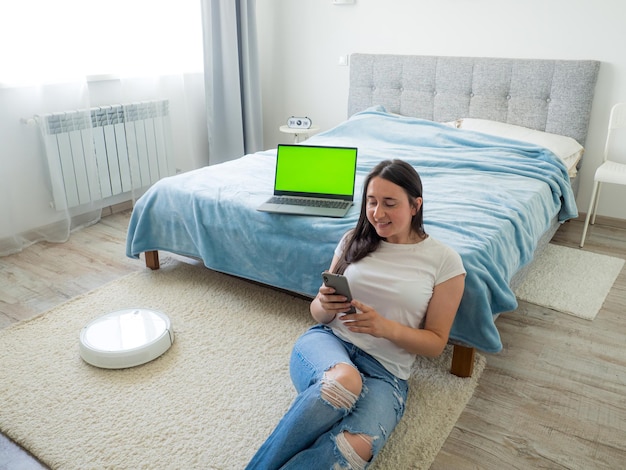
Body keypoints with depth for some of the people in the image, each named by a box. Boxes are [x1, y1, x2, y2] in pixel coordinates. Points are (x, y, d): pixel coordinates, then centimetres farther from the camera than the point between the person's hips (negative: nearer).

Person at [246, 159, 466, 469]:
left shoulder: (445, 261, 2)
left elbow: (436, 343, 3)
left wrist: (386, 327, -16)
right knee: (344, 380, -38)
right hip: (327, 340, 1)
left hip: (386, 372, -1)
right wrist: (325, 305, -12)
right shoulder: (354, 240, 9)